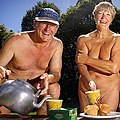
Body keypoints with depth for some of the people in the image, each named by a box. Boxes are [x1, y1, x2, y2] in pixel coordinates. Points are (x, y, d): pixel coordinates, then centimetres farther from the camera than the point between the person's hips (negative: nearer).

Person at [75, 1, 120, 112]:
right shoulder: (83, 39, 7)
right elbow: (81, 65, -7)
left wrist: (87, 59, -9)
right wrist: (90, 82, -27)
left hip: (110, 88, -2)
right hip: (86, 88, 2)